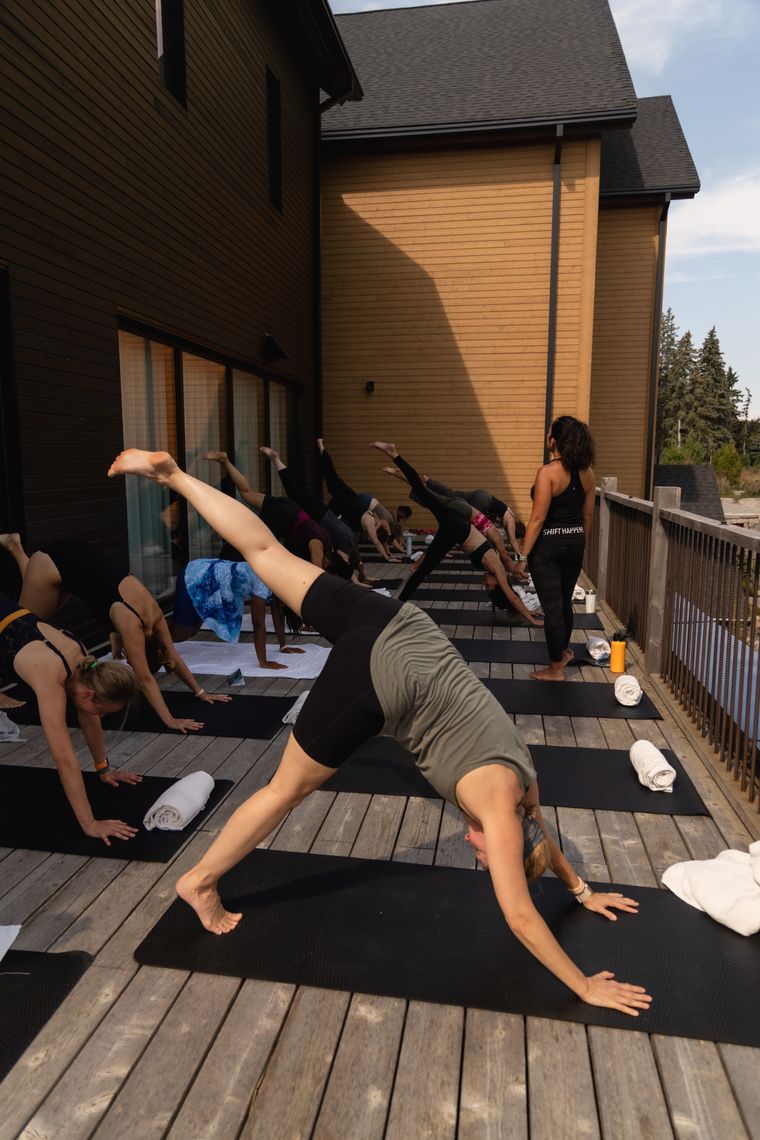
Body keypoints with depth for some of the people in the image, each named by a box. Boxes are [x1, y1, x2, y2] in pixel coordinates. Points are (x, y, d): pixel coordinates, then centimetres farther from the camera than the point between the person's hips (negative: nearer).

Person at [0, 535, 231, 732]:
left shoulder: (154, 613, -11)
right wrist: (169, 720, -30)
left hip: (77, 559, 7)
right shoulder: (131, 623, -29)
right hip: (51, 563, -7)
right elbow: (144, 678, -29)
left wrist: (200, 692, 0)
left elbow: (172, 656, -1)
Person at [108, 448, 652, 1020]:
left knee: (267, 552, 11)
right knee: (288, 790, 10)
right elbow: (521, 917, 1)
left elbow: (541, 833, 35)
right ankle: (199, 881, 29)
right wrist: (586, 987, 12)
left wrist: (584, 892, 43)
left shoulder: (519, 776, 16)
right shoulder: (499, 802, -2)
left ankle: (172, 474, 18)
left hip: (395, 630, 7)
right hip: (380, 675, -7)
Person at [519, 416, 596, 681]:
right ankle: (563, 650, 43)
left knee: (552, 606, 2)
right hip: (575, 543, 7)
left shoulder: (548, 472, -18)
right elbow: (588, 515, 10)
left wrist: (524, 554, -14)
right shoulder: (586, 472, 2)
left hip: (548, 545, -7)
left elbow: (538, 518, -19)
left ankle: (556, 668, 12)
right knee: (565, 601, 23)